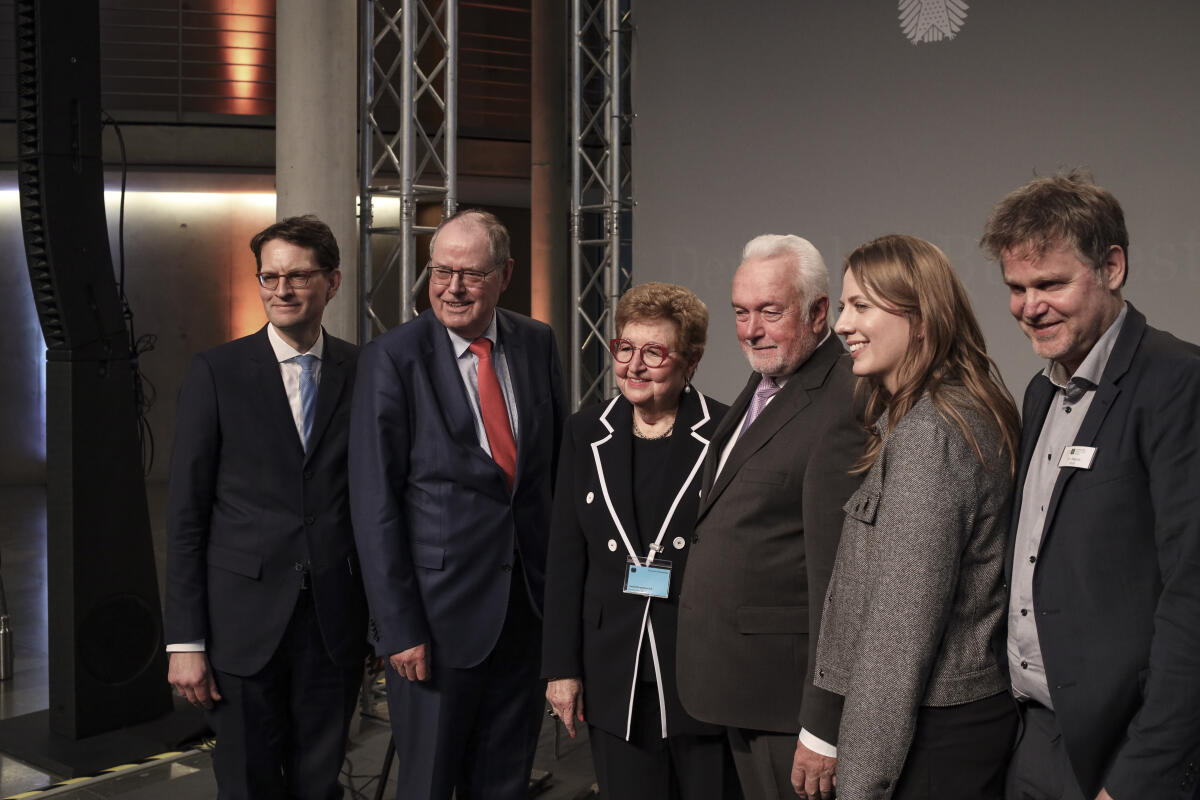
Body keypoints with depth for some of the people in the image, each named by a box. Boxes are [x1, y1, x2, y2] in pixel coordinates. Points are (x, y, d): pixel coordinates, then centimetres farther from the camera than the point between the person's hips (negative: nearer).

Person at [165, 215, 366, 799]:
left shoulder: (362, 373, 3)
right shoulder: (217, 372, -2)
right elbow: (186, 513, -3)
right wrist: (185, 641, -6)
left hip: (335, 618, 2)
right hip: (244, 618, -1)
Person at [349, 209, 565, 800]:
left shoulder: (537, 343, 4)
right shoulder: (393, 358, -11)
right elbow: (375, 504, -12)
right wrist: (398, 628, -14)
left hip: (527, 600, 5)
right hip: (440, 610, -4)